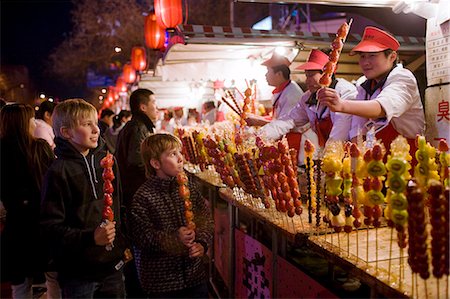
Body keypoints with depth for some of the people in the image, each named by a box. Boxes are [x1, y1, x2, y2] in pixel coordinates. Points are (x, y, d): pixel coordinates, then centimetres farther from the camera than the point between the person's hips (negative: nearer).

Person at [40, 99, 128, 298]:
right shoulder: (59, 172, -14)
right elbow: (51, 226, -15)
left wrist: (123, 243, 12)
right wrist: (90, 237, -25)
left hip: (112, 263, 5)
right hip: (78, 272, -5)